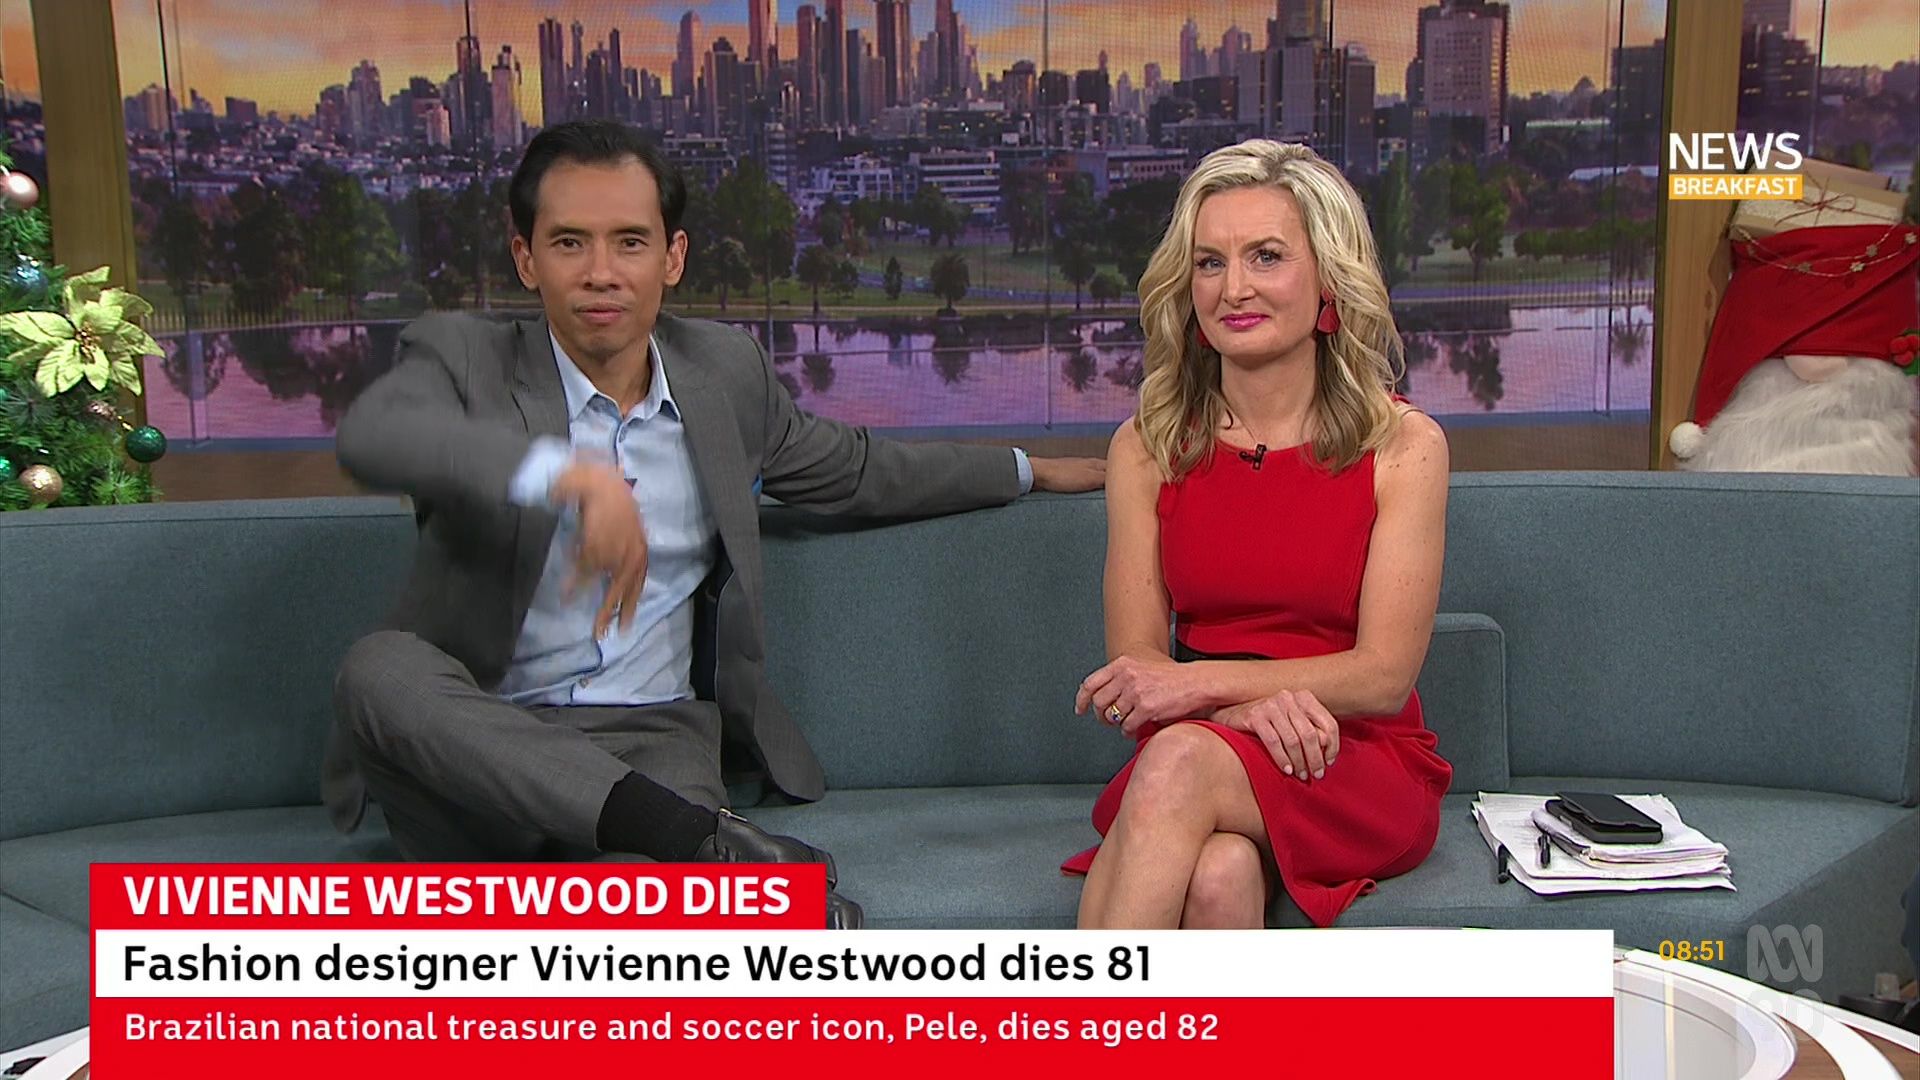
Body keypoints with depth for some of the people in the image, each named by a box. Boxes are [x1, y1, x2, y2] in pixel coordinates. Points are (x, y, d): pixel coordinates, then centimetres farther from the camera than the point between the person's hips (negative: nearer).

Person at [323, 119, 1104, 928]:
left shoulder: (722, 369, 11)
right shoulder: (464, 359, -1)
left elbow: (856, 471, 28)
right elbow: (371, 436, -26)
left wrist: (1028, 470, 37)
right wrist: (566, 474, -41)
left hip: (649, 740, 0)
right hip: (477, 746, 1)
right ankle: (708, 839, -38)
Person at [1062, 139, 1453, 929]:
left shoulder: (1403, 445, -2)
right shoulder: (1145, 448, 5)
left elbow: (1385, 676, -7)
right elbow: (1136, 660, 0)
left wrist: (1203, 683, -20)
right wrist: (1250, 704, -21)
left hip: (1362, 768, -1)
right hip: (1199, 764, 2)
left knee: (1181, 760, -35)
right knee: (1216, 876, -36)